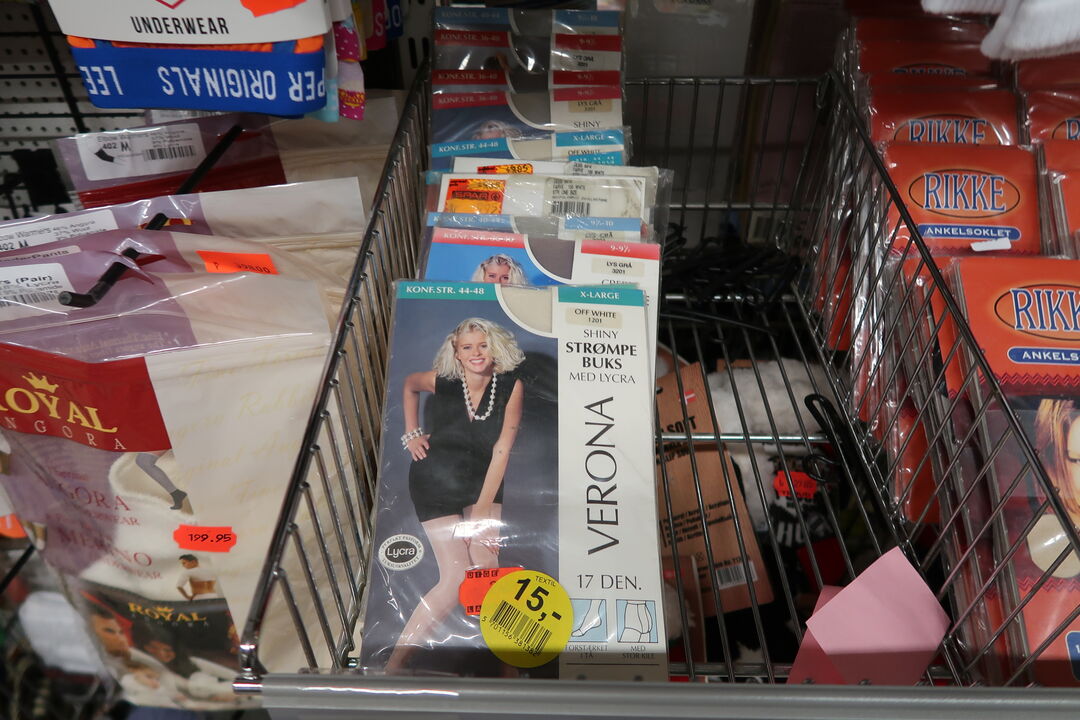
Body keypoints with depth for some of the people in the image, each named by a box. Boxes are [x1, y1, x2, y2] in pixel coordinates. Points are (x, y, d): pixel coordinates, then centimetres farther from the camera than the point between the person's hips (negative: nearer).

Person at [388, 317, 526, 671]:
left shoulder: (511, 386, -14)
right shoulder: (441, 380, -13)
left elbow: (501, 450, -14)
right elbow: (409, 384, 12)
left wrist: (482, 509, -16)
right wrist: (411, 432, 4)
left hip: (484, 480, 2)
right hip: (435, 481, -2)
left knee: (487, 568, -12)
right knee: (457, 577, -12)